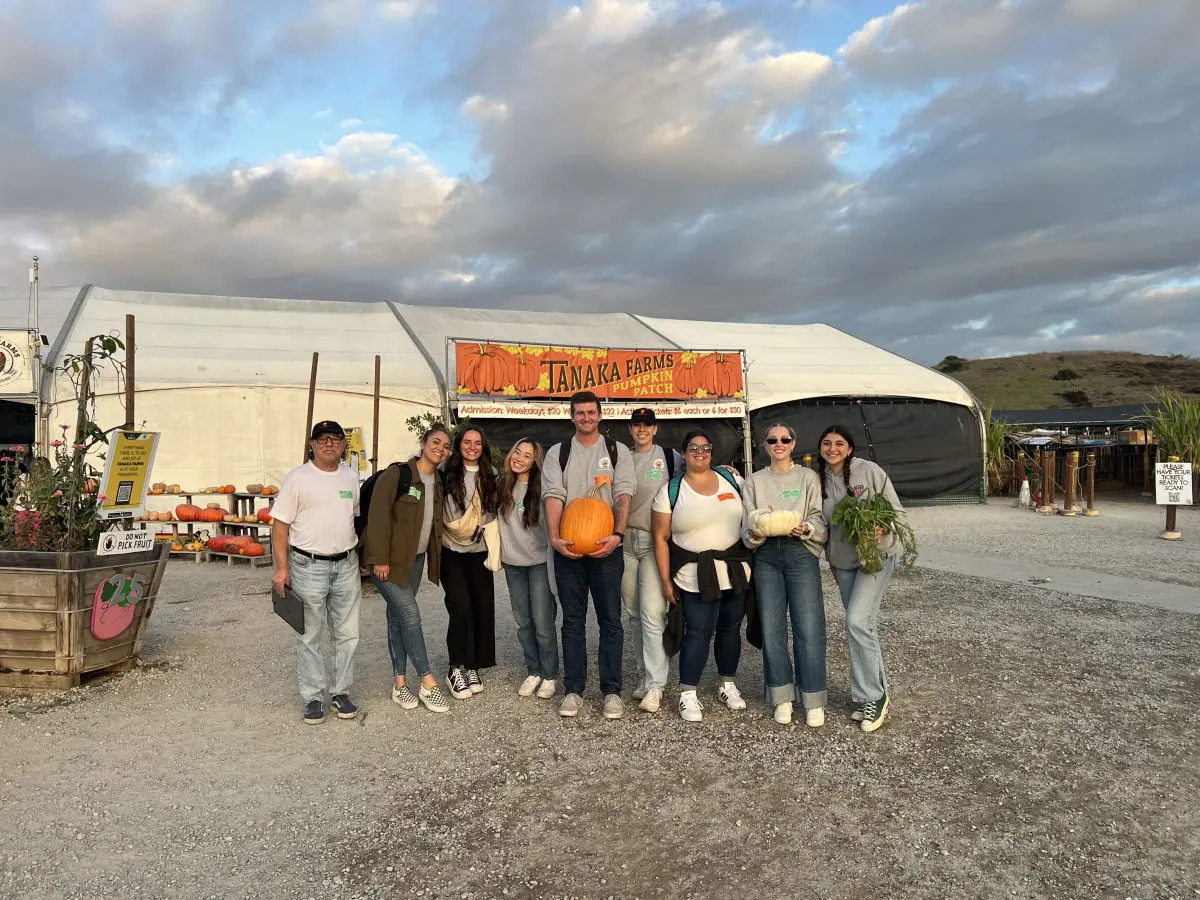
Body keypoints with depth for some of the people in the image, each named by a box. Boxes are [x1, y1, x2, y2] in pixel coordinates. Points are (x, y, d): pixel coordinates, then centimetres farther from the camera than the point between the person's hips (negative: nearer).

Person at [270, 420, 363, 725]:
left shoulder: (351, 477, 8)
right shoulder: (297, 479, -6)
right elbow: (280, 525, -7)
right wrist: (282, 568, -13)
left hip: (346, 565, 4)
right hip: (309, 566, -4)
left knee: (347, 634, 9)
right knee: (309, 636, 4)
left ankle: (341, 693, 21)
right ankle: (313, 698, 14)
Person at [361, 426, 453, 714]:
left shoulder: (438, 483, 7)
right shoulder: (396, 474, -15)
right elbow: (378, 517, -18)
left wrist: (434, 557, 11)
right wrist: (380, 559, -20)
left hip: (415, 560, 7)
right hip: (389, 561, -7)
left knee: (397, 618, 13)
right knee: (410, 616, -10)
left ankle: (400, 684, 17)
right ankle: (428, 683, -3)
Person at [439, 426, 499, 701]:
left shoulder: (491, 475, 7)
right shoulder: (446, 473, -4)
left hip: (479, 552, 4)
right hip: (451, 552, -3)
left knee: (483, 607, 2)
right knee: (461, 606, -13)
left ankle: (473, 667, 16)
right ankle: (456, 669, 1)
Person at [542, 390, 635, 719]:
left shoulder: (618, 451, 7)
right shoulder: (557, 453, 9)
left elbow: (624, 496, -3)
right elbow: (554, 496, -2)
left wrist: (617, 534, -19)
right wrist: (554, 537, -17)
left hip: (606, 547, -1)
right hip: (568, 547, 1)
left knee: (610, 621, 1)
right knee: (572, 621, 7)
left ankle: (611, 690, 9)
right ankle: (574, 690, 14)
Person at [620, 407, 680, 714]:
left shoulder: (670, 456, 4)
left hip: (655, 541, -4)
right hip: (625, 541, 4)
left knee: (652, 613, -12)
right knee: (634, 613, 8)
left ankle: (655, 685, -9)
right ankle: (644, 674, 20)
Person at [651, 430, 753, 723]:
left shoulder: (732, 480, 6)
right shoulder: (670, 491, -3)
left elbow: (750, 516, 14)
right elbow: (660, 538, -2)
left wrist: (752, 561, 7)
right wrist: (666, 581, -6)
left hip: (736, 571, 4)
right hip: (696, 575, -3)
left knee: (730, 629, 12)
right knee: (698, 632, -6)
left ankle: (728, 685, 29)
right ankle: (688, 695, 3)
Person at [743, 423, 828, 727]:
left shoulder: (808, 477, 9)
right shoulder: (755, 481, 14)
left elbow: (820, 521, 2)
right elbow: (748, 524, 7)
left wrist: (806, 529, -18)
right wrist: (755, 533, -14)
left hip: (801, 554, -2)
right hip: (767, 556, 2)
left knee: (808, 628, -7)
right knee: (771, 628, 2)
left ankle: (813, 701, 4)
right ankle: (782, 697, 14)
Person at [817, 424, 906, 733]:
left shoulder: (869, 471, -11)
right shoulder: (819, 480, 3)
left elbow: (897, 512, -6)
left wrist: (881, 529, -25)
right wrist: (831, 559, 16)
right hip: (843, 561, 5)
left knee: (857, 621, -17)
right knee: (864, 626, 12)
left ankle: (872, 696, -4)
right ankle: (875, 693, 23)